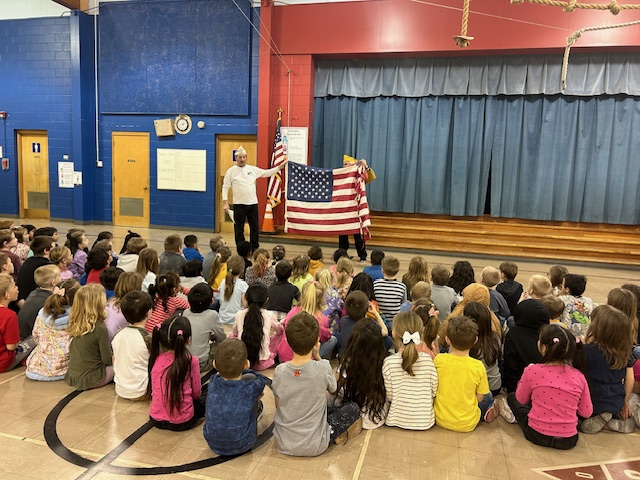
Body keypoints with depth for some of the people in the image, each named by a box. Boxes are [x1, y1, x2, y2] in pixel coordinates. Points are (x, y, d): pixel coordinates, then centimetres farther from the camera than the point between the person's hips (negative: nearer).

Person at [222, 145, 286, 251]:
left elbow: (266, 173, 13)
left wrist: (280, 167, 6)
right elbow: (225, 187, -2)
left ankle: (255, 248, 24)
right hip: (239, 204, -3)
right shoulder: (231, 171, -2)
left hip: (253, 203, 3)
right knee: (239, 229, 5)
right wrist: (225, 202, -10)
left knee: (255, 227, 10)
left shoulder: (252, 169, 7)